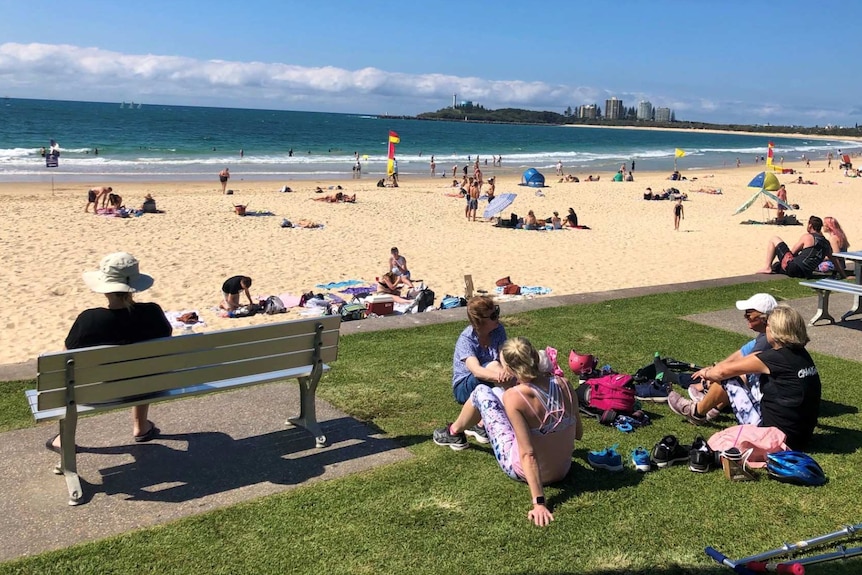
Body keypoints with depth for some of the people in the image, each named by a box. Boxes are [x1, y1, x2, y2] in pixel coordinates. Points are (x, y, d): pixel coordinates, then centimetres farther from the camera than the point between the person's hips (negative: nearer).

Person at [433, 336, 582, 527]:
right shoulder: (563, 384, -14)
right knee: (497, 392, 22)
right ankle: (483, 427, 58)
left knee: (482, 392, 8)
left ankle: (454, 433, 37)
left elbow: (528, 454, -30)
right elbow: (578, 433, -1)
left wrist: (539, 503, -29)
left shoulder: (514, 397, -29)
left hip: (525, 471, -5)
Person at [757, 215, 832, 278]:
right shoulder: (826, 243, 9)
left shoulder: (807, 236, -6)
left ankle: (767, 267, 3)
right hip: (806, 273, 7)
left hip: (792, 268, -7)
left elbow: (793, 252, 3)